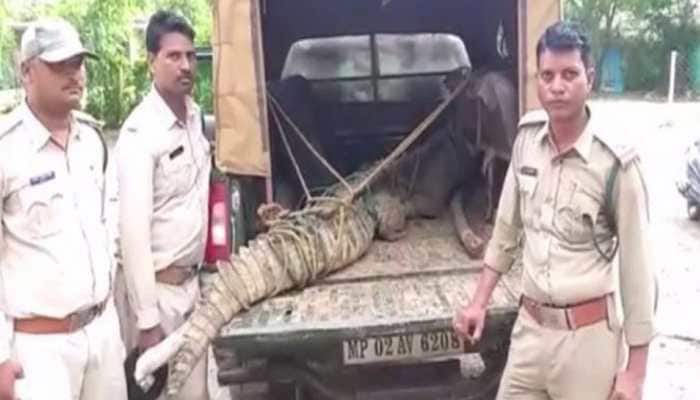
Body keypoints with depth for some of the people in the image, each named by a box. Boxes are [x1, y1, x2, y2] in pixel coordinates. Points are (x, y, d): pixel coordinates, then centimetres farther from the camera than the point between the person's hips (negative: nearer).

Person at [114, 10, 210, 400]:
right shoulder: (140, 132, -20)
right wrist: (147, 319, -21)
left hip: (192, 280, 7)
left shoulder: (195, 114, 4)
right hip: (159, 287, -7)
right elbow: (134, 231, -22)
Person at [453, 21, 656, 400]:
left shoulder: (615, 162, -17)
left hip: (588, 335, -5)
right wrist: (479, 301, 11)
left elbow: (637, 269, -11)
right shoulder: (527, 136, -2)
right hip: (530, 326, 5)